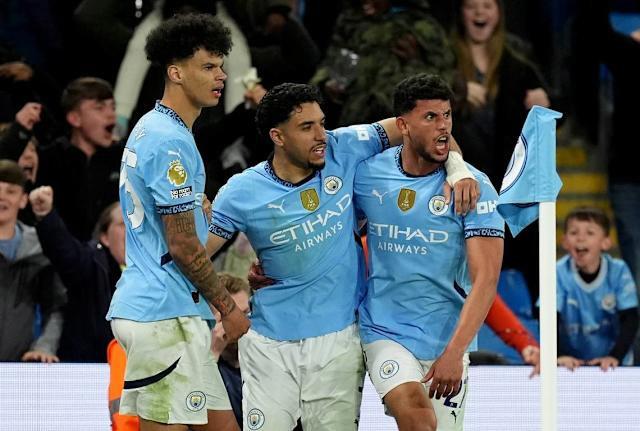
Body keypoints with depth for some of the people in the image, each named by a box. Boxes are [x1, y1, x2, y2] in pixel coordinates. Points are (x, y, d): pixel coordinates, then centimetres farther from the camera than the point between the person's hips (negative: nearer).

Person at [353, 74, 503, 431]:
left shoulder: (474, 187, -8)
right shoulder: (367, 174, -1)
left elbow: (485, 280, -14)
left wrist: (454, 353, -24)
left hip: (448, 338, 0)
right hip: (385, 331, 0)